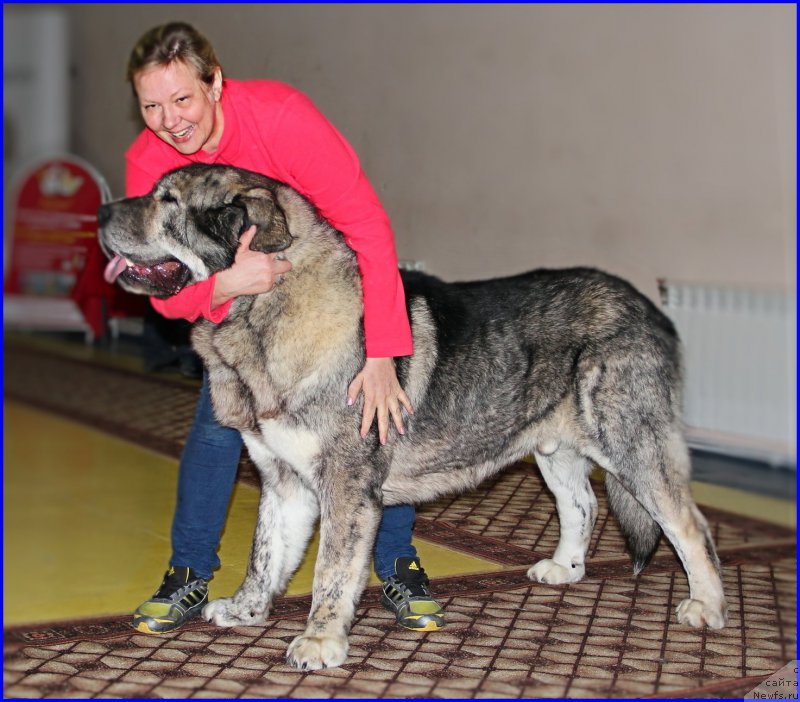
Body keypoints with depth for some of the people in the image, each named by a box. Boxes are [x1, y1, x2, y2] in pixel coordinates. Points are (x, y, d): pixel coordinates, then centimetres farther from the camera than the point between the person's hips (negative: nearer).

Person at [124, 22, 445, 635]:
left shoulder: (280, 116, -36)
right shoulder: (147, 163, -22)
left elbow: (368, 228, -38)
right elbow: (168, 293, -21)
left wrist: (382, 358, -44)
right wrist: (227, 284, -46)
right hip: (233, 287, 3)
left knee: (373, 410, -9)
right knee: (218, 416, -8)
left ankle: (399, 567, 7)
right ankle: (190, 575, 7)